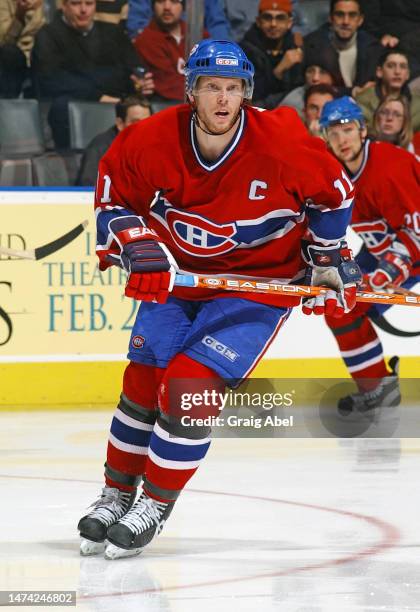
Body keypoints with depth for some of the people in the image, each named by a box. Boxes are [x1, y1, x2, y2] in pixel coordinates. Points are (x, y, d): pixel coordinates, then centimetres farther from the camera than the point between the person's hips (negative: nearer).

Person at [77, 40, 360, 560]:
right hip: (175, 276, 3)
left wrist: (327, 261, 2)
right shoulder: (149, 141, -18)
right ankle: (117, 494, 18)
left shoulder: (282, 142, -23)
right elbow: (114, 197, -1)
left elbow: (333, 192, -4)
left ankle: (155, 506, -2)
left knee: (192, 384, -16)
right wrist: (137, 249, -16)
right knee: (143, 378, -2)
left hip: (261, 281, -3)